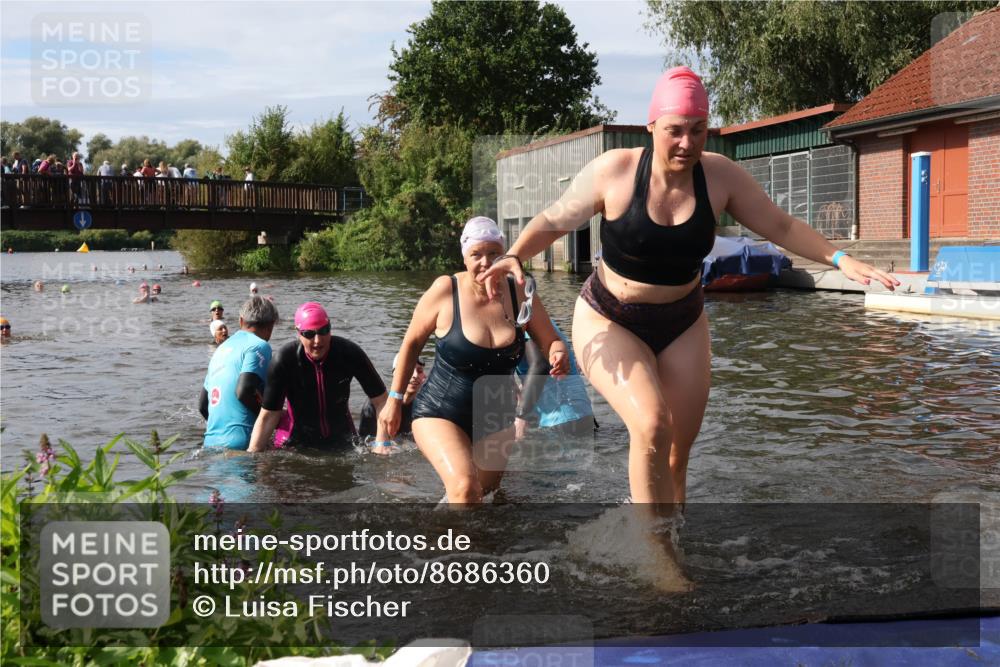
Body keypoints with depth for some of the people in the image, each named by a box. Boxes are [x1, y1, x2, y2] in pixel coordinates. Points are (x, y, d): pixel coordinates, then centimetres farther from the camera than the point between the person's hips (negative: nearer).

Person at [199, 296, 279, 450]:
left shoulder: (221, 348, 22)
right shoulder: (259, 346, -3)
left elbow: (202, 405, 24)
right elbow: (243, 392, -17)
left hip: (211, 442, 8)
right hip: (240, 442, -8)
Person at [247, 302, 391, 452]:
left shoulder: (349, 353, -19)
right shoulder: (285, 360, -21)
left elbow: (381, 400, -14)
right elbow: (269, 416, -18)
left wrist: (382, 444, -23)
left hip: (343, 440, 0)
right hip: (300, 442, 0)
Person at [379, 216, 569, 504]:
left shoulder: (520, 294, -9)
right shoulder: (444, 291, -15)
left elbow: (551, 342, -1)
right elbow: (412, 342, -1)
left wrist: (558, 354, -26)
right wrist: (395, 399, 1)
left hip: (496, 420, 4)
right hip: (440, 414, -4)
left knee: (485, 496, 21)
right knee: (465, 487, -28)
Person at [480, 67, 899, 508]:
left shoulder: (720, 176, -9)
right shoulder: (613, 171, -17)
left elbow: (781, 227, 0)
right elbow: (553, 221, -6)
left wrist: (840, 259, -12)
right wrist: (514, 257, -24)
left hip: (682, 326, 4)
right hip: (609, 322, -4)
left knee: (676, 458, 6)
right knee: (651, 429, -27)